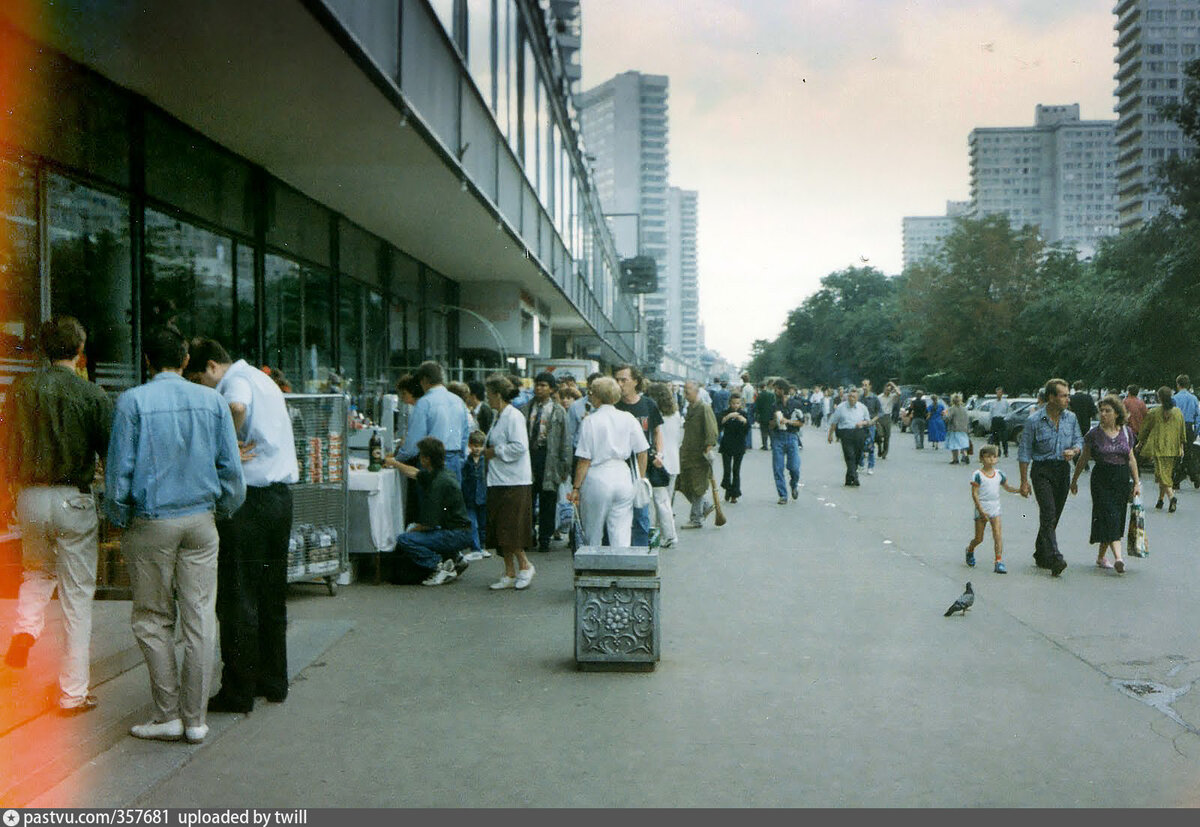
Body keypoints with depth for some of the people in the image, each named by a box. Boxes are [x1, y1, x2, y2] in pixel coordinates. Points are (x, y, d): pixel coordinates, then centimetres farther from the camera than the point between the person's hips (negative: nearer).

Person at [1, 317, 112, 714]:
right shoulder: (91, 394, -9)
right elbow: (112, 453, -8)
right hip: (73, 499, -4)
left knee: (37, 571, 31)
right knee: (77, 596, 4)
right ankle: (73, 692, 10)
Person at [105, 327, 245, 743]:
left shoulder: (132, 401, -5)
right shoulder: (213, 400, 2)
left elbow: (119, 470, -5)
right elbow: (231, 468, 3)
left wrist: (119, 522, 6)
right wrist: (225, 514, 15)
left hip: (151, 522, -2)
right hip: (201, 520, 2)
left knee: (153, 620, 10)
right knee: (200, 619, 6)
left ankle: (168, 715, 13)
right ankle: (195, 718, 12)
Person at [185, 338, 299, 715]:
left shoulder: (237, 381, -10)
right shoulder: (263, 380, 19)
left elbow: (237, 406, -34)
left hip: (247, 500, -9)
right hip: (280, 495, 9)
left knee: (237, 600, -1)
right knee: (272, 595, 15)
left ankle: (239, 691, 5)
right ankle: (273, 681, 23)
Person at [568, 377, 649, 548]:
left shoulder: (589, 422, -7)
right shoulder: (628, 418, 2)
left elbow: (584, 460, -7)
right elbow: (642, 452, 5)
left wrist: (576, 488, -1)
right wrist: (641, 480, 15)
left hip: (597, 478, -3)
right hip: (623, 478, 3)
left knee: (593, 534, 12)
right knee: (622, 532, 6)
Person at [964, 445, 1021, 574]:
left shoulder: (999, 474, 5)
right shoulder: (978, 475, -11)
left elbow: (1007, 487, 18)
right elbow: (974, 494, -12)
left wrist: (1019, 490, -1)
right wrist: (981, 510, -18)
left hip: (995, 509, 3)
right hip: (981, 509, -3)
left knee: (998, 535, -11)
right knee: (979, 538, 7)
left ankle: (999, 562, -12)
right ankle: (970, 550, 39)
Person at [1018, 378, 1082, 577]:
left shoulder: (1071, 418, 5)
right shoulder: (1034, 420, -9)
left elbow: (1079, 440, 15)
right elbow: (1024, 452, -5)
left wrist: (1073, 450, -11)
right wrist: (1024, 481, -6)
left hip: (1063, 470, 5)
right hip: (1042, 470, -5)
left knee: (1053, 516, 10)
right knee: (1048, 514, -16)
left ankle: (1040, 555, 24)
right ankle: (1054, 559, -22)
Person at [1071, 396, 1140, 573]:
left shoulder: (1126, 433, 6)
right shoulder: (1094, 434, -3)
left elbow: (1131, 459, 11)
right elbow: (1083, 458, 6)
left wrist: (1137, 483, 8)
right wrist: (1074, 480, 11)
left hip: (1122, 479, 4)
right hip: (1101, 479, -4)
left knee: (1116, 517, 8)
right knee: (1109, 516, -14)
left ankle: (1101, 557, 22)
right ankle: (1118, 557, -24)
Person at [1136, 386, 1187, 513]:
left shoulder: (1154, 412, -7)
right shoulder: (1178, 412, 4)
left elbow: (1145, 428, 3)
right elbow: (1182, 431, 8)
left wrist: (1140, 442, 17)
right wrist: (1181, 447, 15)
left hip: (1159, 447, -4)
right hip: (1173, 449, 4)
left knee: (1162, 474, -5)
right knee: (1167, 473, 14)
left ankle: (1172, 497, -25)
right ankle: (1161, 500, 20)